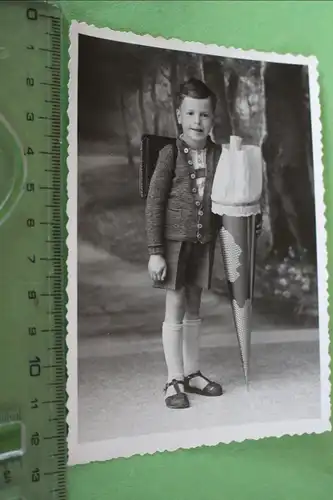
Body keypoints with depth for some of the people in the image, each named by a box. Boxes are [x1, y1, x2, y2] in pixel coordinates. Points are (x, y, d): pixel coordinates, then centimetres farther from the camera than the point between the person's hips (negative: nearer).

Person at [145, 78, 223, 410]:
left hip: (204, 241, 4)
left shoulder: (218, 154, 1)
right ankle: (174, 380, 16)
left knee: (194, 308, 14)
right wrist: (155, 251, -12)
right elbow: (154, 204, -9)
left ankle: (191, 373, 28)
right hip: (174, 241, -3)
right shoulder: (170, 153, -8)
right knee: (175, 310, 3)